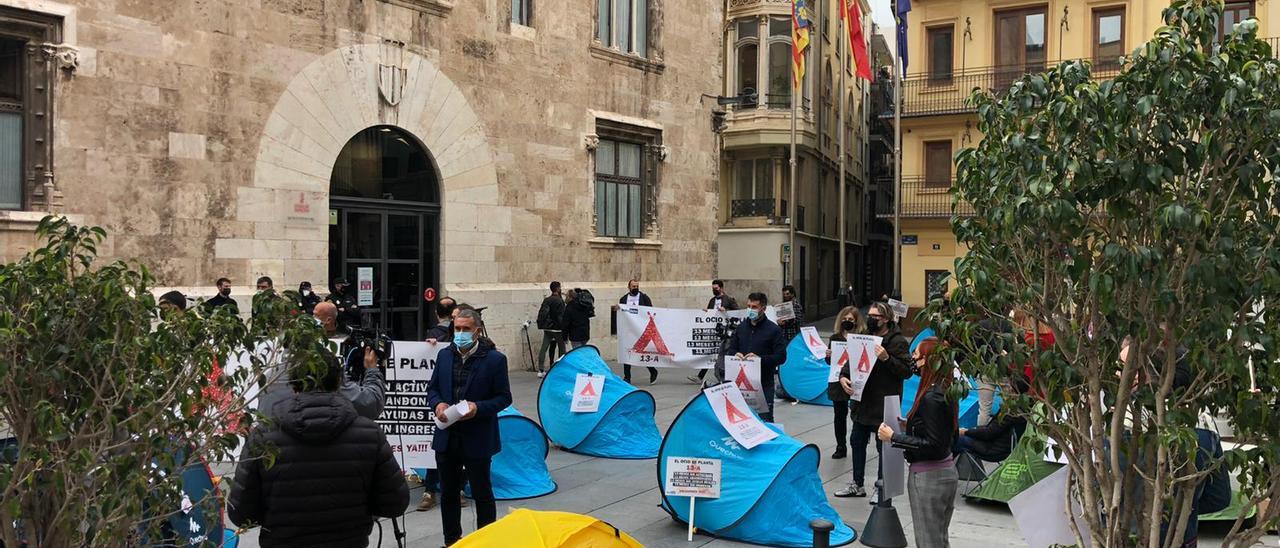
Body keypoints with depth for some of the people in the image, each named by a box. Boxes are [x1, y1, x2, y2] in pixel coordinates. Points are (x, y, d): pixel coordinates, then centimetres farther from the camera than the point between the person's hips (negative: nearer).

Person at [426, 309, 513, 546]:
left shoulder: (494, 359, -9)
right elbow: (432, 389, 12)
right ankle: (451, 541, 32)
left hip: (477, 439, -5)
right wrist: (438, 404, -9)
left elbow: (504, 398, -6)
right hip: (447, 437, 5)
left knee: (482, 494, 8)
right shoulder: (445, 356, 5)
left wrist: (478, 407, -22)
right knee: (448, 493, 16)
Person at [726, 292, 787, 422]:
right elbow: (730, 349, 17)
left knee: (765, 420, 1)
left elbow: (781, 356, -8)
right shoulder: (741, 327, 12)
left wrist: (760, 358, -21)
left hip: (764, 383, -4)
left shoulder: (773, 329, -3)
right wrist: (735, 354, -7)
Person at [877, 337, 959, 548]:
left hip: (928, 476, -9)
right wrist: (909, 426, 13)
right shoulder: (946, 391, 5)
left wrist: (894, 437, -17)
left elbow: (932, 445, -23)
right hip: (947, 470, 9)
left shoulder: (931, 397, -22)